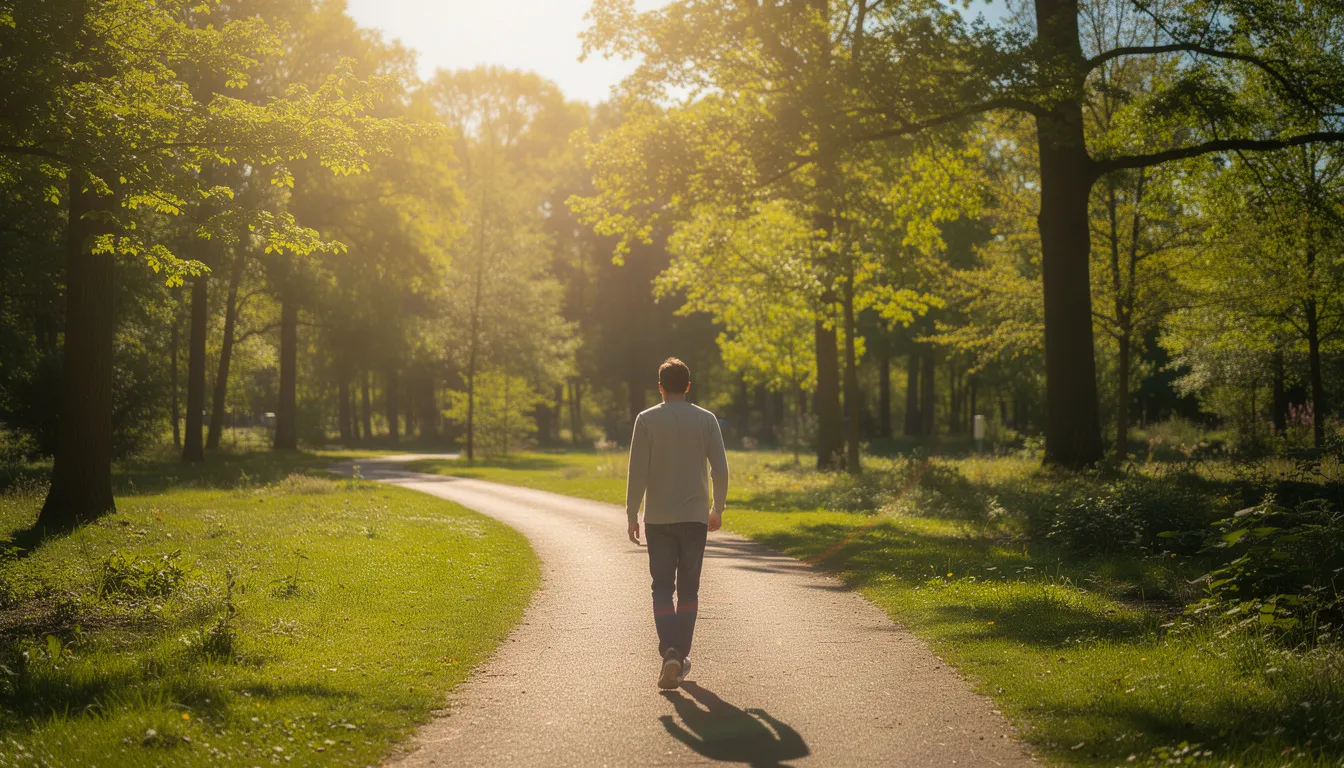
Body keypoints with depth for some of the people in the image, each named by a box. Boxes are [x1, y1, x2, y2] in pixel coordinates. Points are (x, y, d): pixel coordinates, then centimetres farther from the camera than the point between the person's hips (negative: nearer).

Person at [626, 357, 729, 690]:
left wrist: (632, 515, 0)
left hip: (658, 518, -1)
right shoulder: (706, 420, 1)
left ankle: (670, 652, -15)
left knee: (662, 587, 3)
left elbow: (637, 472, -6)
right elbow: (720, 469, 0)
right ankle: (682, 657, 16)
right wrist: (717, 509, 12)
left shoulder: (647, 420, -3)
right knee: (688, 589, 11)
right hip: (695, 516, 1)